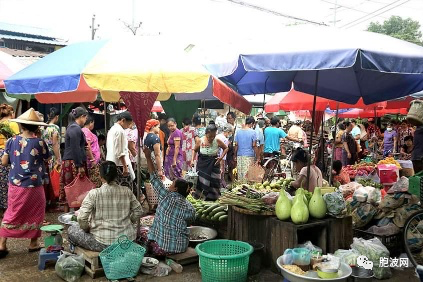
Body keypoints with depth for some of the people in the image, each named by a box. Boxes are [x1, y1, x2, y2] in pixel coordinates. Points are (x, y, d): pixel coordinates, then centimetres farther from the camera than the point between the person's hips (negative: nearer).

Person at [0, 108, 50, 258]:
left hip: (15, 184, 3)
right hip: (34, 185, -3)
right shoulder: (39, 142, -12)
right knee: (35, 213, 14)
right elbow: (47, 159, 3)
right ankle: (33, 243, 23)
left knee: (12, 213, 14)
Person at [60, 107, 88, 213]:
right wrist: (80, 166, -21)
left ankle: (67, 212, 17)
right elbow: (75, 149, -20)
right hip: (74, 163, -10)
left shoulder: (72, 127, 16)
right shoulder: (76, 129, -15)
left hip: (68, 162, 10)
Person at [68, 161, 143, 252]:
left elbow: (81, 218, -15)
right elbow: (138, 211, 6)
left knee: (72, 230, 16)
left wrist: (87, 228, 4)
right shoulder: (127, 192, -2)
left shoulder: (94, 194, -12)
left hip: (103, 243, -4)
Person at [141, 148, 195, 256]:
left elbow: (154, 178, -8)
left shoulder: (166, 197, -13)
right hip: (182, 247, 5)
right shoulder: (190, 208, -4)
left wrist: (148, 157, -2)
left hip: (162, 248, -5)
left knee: (142, 233, 21)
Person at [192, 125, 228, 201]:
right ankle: (199, 198, 16)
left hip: (213, 165, 0)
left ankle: (212, 199, 14)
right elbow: (195, 150, 9)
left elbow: (226, 148, 6)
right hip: (202, 165, 0)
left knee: (213, 183, 2)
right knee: (201, 182, 4)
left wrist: (221, 157, -7)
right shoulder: (200, 141, -9)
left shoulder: (217, 141, -10)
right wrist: (192, 160, -2)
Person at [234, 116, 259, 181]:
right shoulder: (253, 132, -7)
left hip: (239, 156, 4)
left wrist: (235, 156, 14)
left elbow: (236, 145, 6)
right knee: (248, 175, -2)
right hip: (249, 156, -4)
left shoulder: (238, 131, 5)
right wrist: (257, 157, -2)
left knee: (240, 175, 8)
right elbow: (254, 146, -8)